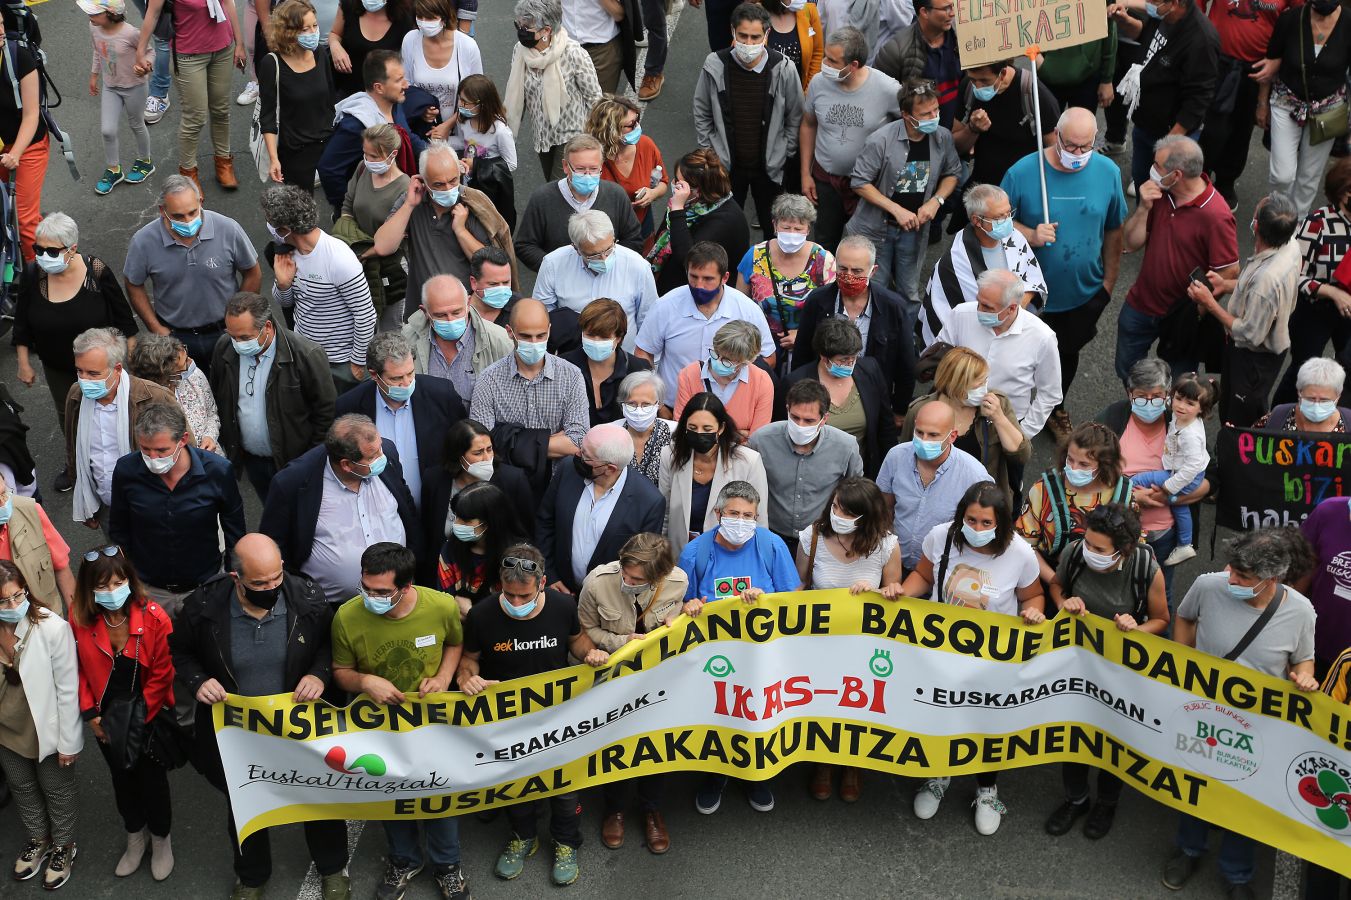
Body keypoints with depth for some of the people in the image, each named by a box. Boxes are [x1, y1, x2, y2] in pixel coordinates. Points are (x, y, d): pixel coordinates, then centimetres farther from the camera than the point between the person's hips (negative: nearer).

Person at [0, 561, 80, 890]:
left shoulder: (52, 628, -30)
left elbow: (68, 689, -19)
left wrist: (68, 741, -13)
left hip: (47, 729, -4)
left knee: (56, 789, 21)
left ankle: (63, 845, 47)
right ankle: (38, 838, 55)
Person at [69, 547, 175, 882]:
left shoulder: (154, 618, -25)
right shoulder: (80, 619, -17)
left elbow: (161, 675, -17)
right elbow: (79, 669, -6)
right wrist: (90, 713, -11)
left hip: (150, 716, -3)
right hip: (106, 719, 3)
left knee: (152, 779, 14)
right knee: (121, 778, 22)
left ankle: (161, 839, 40)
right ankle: (134, 838, 46)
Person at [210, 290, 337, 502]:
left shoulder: (307, 356, -24)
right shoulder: (224, 348, -9)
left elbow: (325, 413, -15)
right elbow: (218, 400, 8)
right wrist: (226, 447, 8)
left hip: (293, 461, -4)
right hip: (249, 459, 4)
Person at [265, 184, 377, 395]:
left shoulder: (340, 260, -28)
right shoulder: (288, 251, -5)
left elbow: (366, 316, -21)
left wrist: (358, 362, -13)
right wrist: (282, 283, -13)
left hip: (341, 364, -7)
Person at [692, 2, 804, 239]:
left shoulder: (783, 68, -16)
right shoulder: (715, 66, -14)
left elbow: (795, 117, -2)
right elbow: (702, 114, 0)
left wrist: (783, 155, -2)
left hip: (769, 167, 0)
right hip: (726, 166, 1)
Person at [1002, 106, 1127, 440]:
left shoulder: (1108, 172, -13)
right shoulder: (1023, 172, -21)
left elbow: (1114, 231, -1)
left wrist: (1109, 280, 5)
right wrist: (1030, 235, -28)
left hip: (1085, 292, 3)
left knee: (1068, 353, 24)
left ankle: (1056, 408, 50)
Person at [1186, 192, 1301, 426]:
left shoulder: (1266, 277, -41)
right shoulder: (1289, 247, -14)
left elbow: (1250, 334, -29)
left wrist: (1210, 304, -22)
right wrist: (1227, 285, -2)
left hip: (1255, 360, -9)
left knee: (1242, 424, 14)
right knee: (1228, 411, 29)